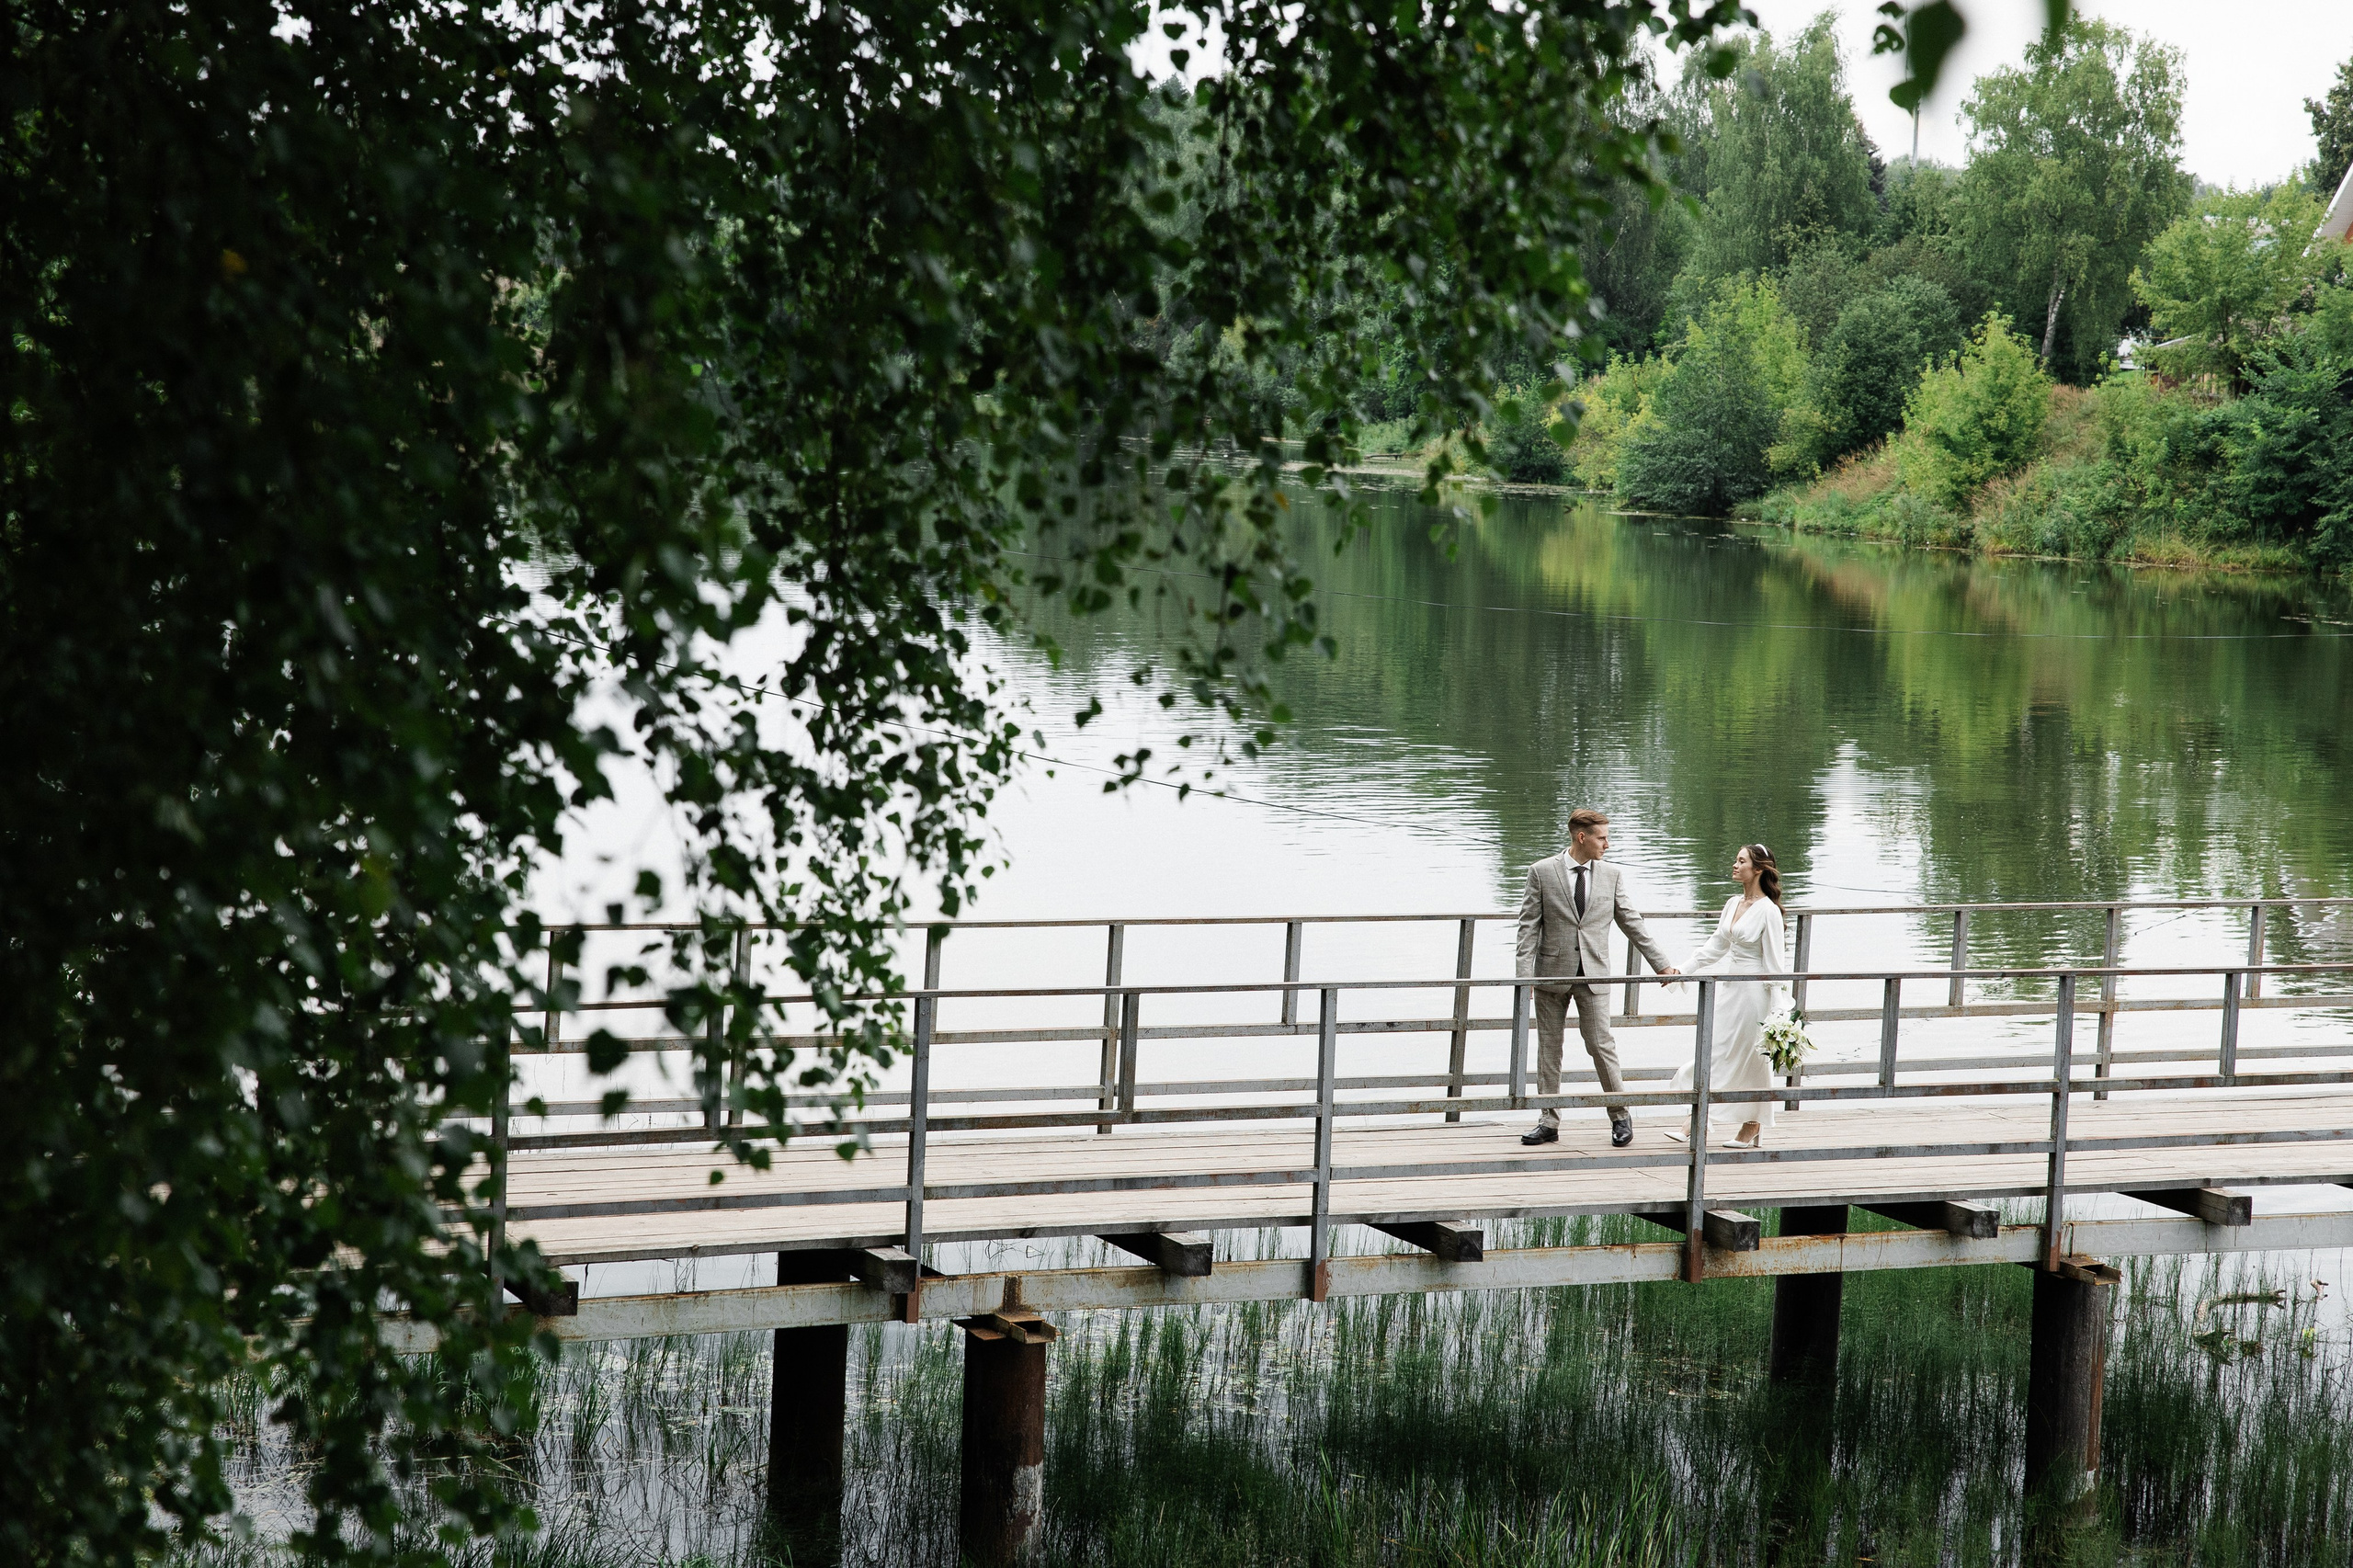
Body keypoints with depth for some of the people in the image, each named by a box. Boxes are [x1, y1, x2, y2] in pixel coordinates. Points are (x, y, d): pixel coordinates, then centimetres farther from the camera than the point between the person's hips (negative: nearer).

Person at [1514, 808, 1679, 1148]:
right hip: (1552, 973, -1)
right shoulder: (1542, 872, -1)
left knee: (1601, 1045, -4)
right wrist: (1525, 973, -10)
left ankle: (1621, 1116, 9)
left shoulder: (1611, 876, 6)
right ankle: (1549, 1122, 12)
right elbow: (1529, 925, -2)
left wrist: (1661, 964, 9)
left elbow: (1632, 923, 11)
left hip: (1593, 974, 1)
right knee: (1548, 1048, 5)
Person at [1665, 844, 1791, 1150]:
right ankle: (1700, 1124, 10)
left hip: (1754, 991, -8)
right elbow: (1716, 946, 18)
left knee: (1751, 1058, 1)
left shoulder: (1767, 911, -15)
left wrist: (1778, 1009, -16)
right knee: (1712, 1053, 6)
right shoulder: (1733, 904, 8)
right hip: (1729, 987, 8)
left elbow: (1775, 962, -15)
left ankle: (1752, 1127, 9)